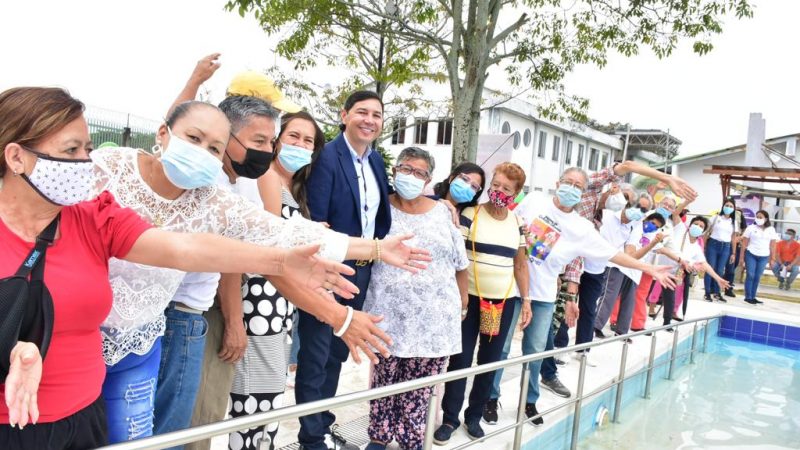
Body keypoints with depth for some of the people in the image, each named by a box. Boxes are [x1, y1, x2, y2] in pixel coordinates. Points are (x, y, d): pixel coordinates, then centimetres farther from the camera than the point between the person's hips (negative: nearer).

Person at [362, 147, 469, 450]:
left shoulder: (441, 212, 4)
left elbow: (459, 263, 9)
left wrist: (463, 299, 9)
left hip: (434, 318, 1)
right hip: (391, 315, -1)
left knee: (421, 386, 8)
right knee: (384, 379, 9)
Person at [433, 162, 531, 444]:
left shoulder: (517, 223, 7)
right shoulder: (470, 214, -7)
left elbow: (520, 263, 14)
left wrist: (526, 299, 10)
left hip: (505, 302, 4)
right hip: (470, 299, -4)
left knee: (490, 361, 10)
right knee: (461, 360, 1)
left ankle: (474, 416, 27)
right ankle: (450, 418, 16)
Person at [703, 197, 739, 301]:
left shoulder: (734, 222, 10)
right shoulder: (716, 218, 3)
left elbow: (733, 238, 12)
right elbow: (707, 231, 4)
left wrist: (733, 253, 9)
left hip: (726, 247, 2)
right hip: (713, 244, -2)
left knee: (720, 270, 4)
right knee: (710, 269, -4)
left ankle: (716, 293, 14)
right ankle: (707, 292, 3)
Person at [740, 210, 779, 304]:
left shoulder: (771, 230, 5)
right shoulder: (751, 228, -1)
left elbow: (772, 245, 6)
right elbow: (744, 243, 0)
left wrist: (772, 258, 4)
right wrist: (741, 256, -3)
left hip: (764, 257, 2)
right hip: (751, 255, -2)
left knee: (757, 277, 7)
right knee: (750, 276, -2)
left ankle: (753, 297, 14)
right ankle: (748, 297, 3)